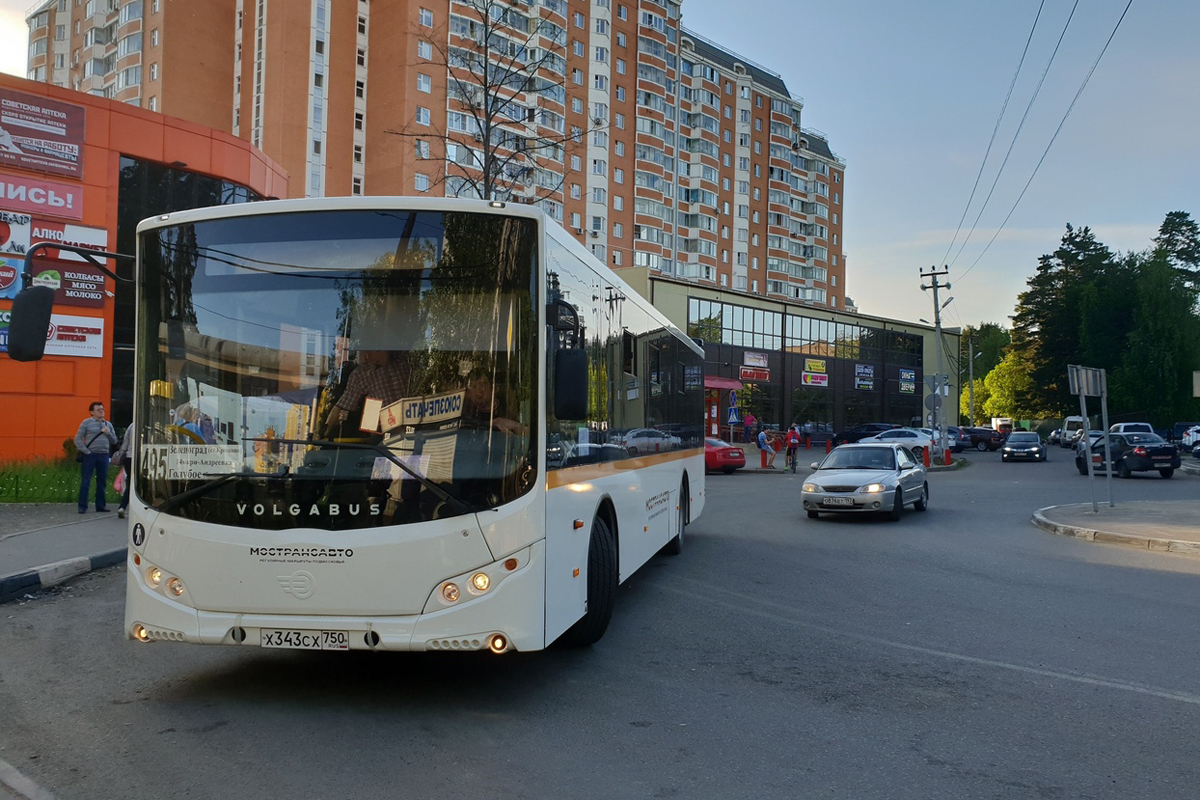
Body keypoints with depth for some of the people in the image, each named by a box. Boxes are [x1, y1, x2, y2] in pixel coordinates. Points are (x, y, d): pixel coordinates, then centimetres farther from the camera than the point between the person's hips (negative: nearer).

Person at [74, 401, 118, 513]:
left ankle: (101, 505, 16)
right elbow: (78, 439, -2)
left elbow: (114, 441, 16)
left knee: (102, 482, 8)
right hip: (90, 455, -4)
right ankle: (82, 506, -1)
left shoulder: (108, 424, 16)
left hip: (104, 455, 4)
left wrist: (108, 433, -2)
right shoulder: (86, 423, 2)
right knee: (85, 481, -4)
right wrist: (86, 451, -10)